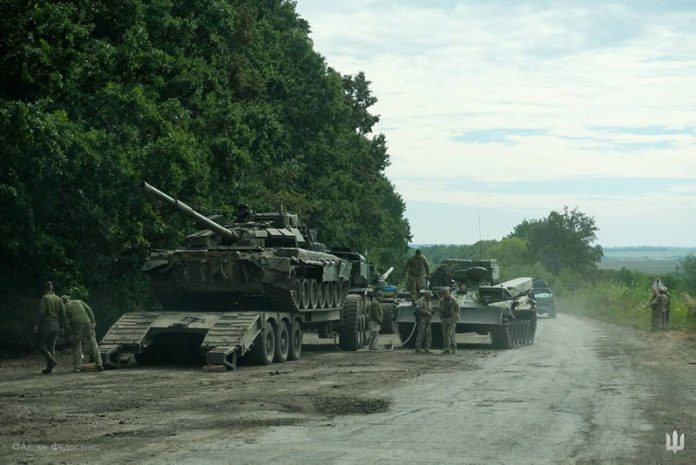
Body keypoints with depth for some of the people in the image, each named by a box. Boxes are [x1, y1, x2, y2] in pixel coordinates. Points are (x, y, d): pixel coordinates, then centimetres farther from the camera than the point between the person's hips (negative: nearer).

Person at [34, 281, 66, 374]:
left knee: (41, 345, 5)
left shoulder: (44, 298, -8)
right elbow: (63, 314, 6)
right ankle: (49, 368, 6)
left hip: (46, 324, -6)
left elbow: (41, 312, -17)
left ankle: (52, 360, -15)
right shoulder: (58, 299, 8)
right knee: (51, 347, 10)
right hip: (56, 326, 6)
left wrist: (37, 325, -12)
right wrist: (61, 327, 11)